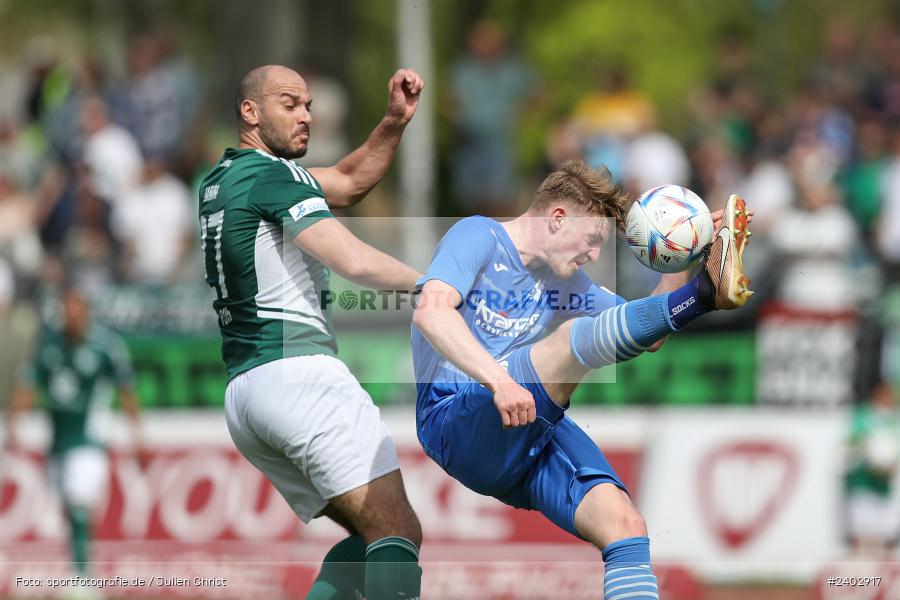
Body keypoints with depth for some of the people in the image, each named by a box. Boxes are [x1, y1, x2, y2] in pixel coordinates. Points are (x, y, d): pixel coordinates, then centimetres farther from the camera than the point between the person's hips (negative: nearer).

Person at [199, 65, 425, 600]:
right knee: (397, 534, -17)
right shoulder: (272, 174, -5)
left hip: (241, 390, 9)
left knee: (370, 538, 11)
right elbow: (356, 262, -16)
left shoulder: (219, 182, 22)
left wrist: (395, 122, 14)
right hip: (299, 371, -9)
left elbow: (351, 182, 27)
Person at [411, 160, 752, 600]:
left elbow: (647, 337, 23)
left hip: (534, 435, 7)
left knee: (623, 523, -17)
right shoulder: (479, 237, -3)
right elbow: (431, 310, -22)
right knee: (574, 336, -28)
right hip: (456, 423, -7)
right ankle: (705, 293, -35)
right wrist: (498, 381, -34)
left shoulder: (563, 280, 22)